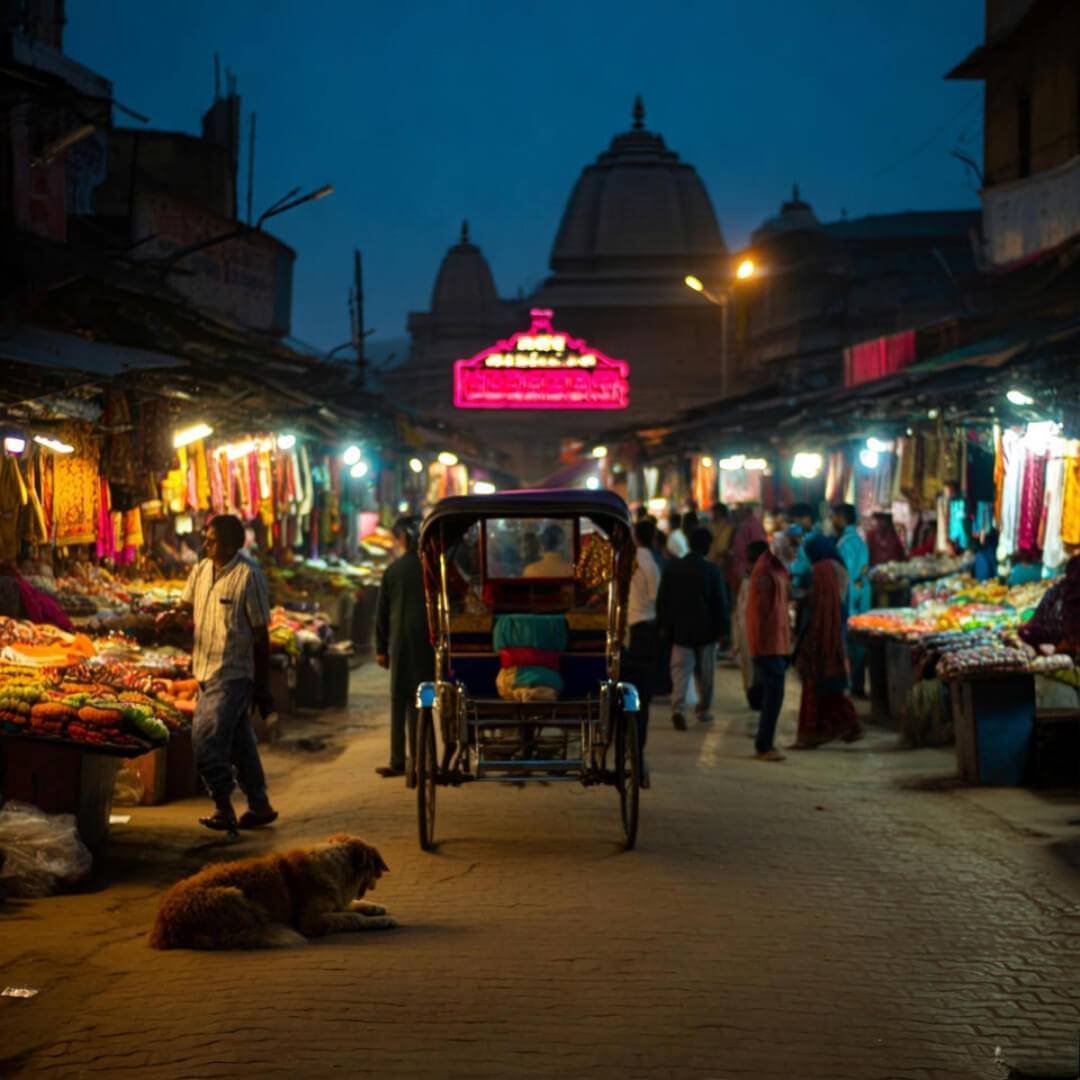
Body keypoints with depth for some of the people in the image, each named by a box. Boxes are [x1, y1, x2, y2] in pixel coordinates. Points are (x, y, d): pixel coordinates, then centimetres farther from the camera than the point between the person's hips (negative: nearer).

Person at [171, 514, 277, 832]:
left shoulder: (248, 577, -13)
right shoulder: (201, 570, 7)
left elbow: (260, 633, -10)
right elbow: (188, 603, 23)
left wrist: (263, 685, -8)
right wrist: (172, 615, -3)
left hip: (233, 674, -7)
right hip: (207, 672, 7)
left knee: (207, 738, -14)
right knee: (239, 742, 14)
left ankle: (224, 808, -5)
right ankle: (260, 806, 24)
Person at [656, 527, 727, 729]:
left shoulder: (672, 568, -1)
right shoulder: (711, 570, -8)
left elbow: (662, 599, 2)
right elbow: (718, 603, -5)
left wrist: (663, 625, 9)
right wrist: (718, 628, 4)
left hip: (679, 629, 1)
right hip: (705, 630, -1)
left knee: (680, 670, -1)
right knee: (704, 672, 14)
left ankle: (678, 709, -20)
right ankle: (703, 710, 24)